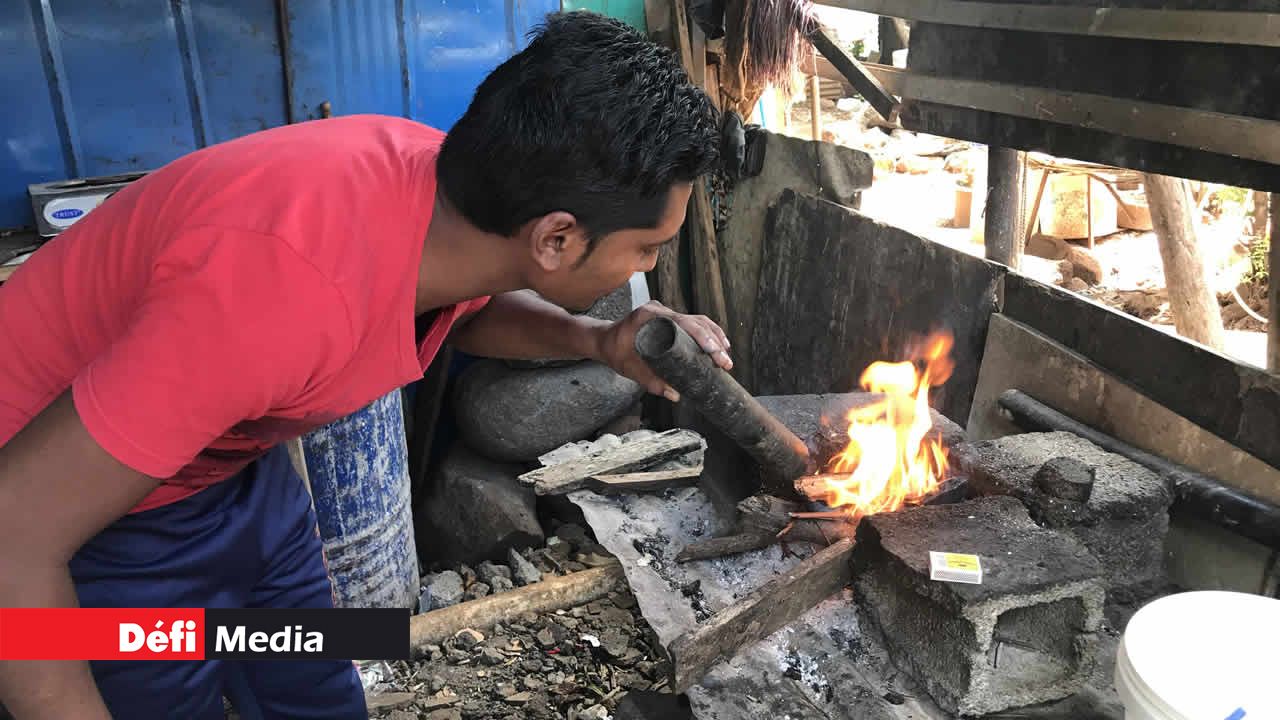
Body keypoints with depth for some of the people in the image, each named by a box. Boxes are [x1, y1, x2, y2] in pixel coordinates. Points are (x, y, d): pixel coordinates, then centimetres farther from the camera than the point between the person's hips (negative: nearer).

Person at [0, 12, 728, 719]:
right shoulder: (294, 285, -42)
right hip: (72, 496, -6)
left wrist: (595, 340, -13)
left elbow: (469, 308, 6)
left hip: (234, 463, 6)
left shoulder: (454, 180, -19)